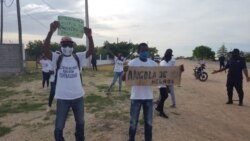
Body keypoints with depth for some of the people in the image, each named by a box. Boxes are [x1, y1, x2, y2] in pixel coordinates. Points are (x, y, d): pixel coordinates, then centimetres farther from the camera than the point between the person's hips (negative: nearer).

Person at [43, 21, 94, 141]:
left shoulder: (78, 57, -1)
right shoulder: (57, 58, -6)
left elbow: (91, 51, -16)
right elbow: (45, 50, -24)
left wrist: (89, 36, -34)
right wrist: (51, 31, -38)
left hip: (78, 97, 2)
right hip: (62, 98, -2)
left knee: (80, 123, 22)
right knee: (59, 126, 11)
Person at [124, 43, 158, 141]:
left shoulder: (153, 64, 2)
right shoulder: (132, 63, -10)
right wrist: (125, 72, -38)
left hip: (148, 97, 4)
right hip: (136, 97, -4)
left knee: (149, 122, 16)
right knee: (133, 122, 9)